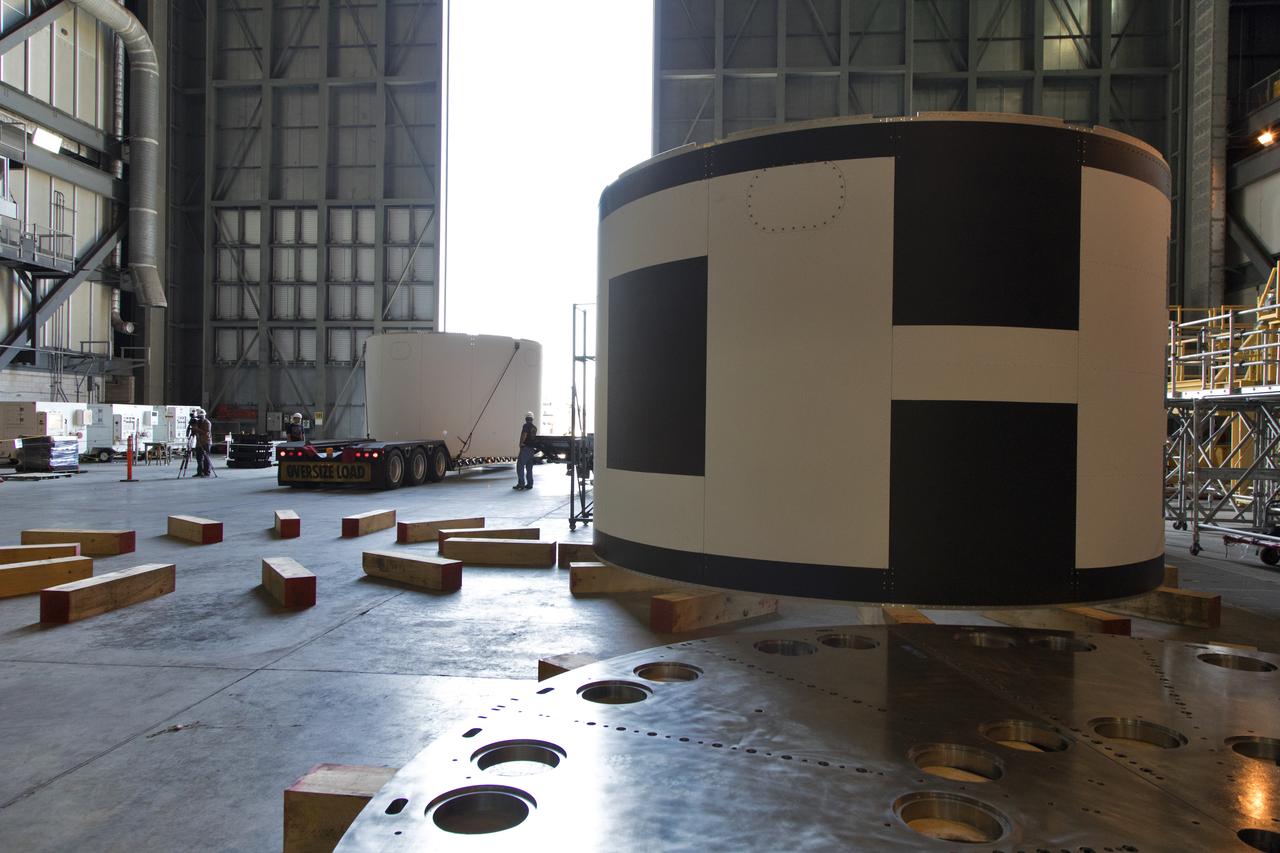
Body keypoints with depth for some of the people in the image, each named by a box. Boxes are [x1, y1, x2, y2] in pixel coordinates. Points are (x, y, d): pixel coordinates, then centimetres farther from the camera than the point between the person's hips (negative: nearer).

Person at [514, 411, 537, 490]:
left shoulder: (526, 426, -11)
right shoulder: (535, 428, 13)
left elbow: (524, 435, -20)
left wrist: (521, 443, -8)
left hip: (525, 448, -8)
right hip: (532, 448, 8)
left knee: (520, 466, -6)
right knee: (529, 467, 12)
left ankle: (521, 484, -12)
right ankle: (529, 484, 13)